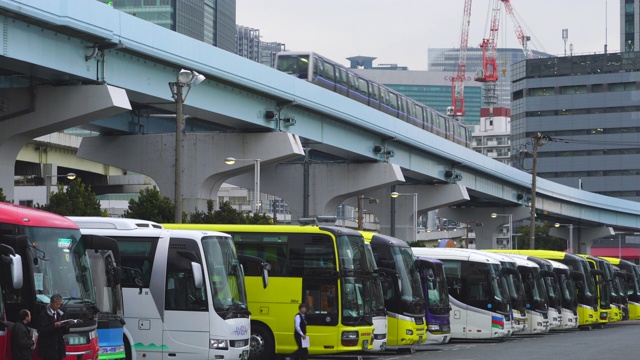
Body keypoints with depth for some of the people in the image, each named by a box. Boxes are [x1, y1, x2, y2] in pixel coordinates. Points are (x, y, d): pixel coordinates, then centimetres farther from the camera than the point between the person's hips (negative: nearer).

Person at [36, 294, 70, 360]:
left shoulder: (60, 314, 13)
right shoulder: (44, 314, -8)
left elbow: (64, 332, 15)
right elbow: (42, 331, -15)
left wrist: (66, 327, -7)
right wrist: (54, 326, -25)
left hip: (59, 348, 6)